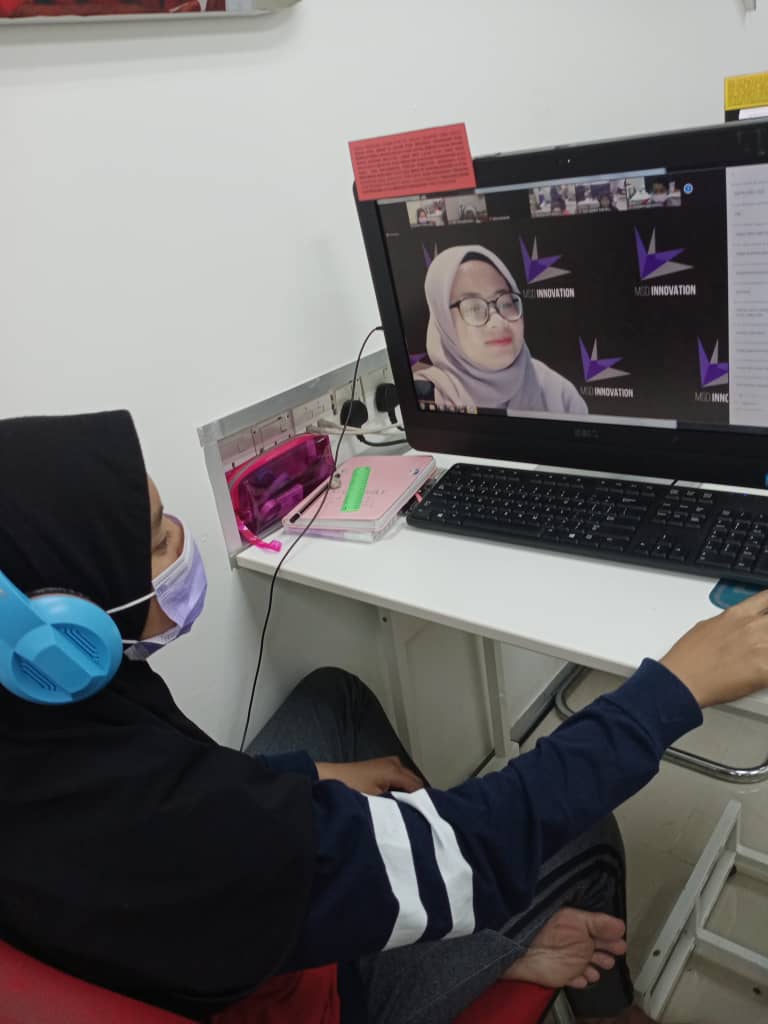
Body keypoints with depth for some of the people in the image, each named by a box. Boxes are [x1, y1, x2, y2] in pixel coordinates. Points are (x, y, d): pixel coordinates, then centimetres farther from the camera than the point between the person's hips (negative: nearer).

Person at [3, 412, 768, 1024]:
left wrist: (311, 778, -1)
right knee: (578, 830, 3)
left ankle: (489, 940, 32)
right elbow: (474, 847, -34)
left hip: (178, 934, 7)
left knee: (331, 694, 18)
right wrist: (679, 684, -27)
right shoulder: (162, 819, -44)